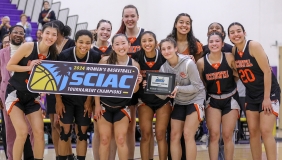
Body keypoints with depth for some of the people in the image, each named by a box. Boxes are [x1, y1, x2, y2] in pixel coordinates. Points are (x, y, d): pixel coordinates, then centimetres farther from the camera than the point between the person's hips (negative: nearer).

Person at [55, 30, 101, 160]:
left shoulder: (95, 57, -12)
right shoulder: (65, 55, -18)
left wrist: (89, 101, -2)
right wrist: (58, 101, -11)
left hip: (84, 99, 2)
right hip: (66, 98, -2)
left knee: (82, 133, 4)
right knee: (65, 132, -5)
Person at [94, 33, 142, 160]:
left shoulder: (134, 65, -6)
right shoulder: (105, 60, -9)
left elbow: (133, 90, 1)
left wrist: (137, 83, -21)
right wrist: (97, 105, -6)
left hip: (122, 107, 0)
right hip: (104, 105, 0)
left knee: (121, 140, 1)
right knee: (104, 140, 4)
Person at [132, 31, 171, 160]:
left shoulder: (164, 57, -12)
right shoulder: (136, 57, -8)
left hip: (163, 99, -1)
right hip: (145, 100, 1)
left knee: (160, 135, 1)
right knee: (145, 135, 0)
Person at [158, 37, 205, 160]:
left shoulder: (188, 63, -22)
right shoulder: (164, 68, -5)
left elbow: (196, 86, -19)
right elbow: (163, 95, -5)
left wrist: (178, 88, -31)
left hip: (195, 100, -5)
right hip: (179, 102, 6)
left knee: (188, 135, -14)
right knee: (174, 136, 1)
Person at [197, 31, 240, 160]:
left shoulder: (229, 57, -12)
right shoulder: (201, 62, -11)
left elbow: (240, 74, 0)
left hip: (230, 99, 0)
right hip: (212, 100, 0)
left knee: (227, 136, 5)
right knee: (214, 135, -4)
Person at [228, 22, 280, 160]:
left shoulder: (254, 46, -18)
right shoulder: (233, 51, 1)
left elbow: (267, 71, -19)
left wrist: (267, 98, -20)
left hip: (269, 92, -6)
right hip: (251, 95, 6)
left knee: (265, 131, -13)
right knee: (253, 131, 5)